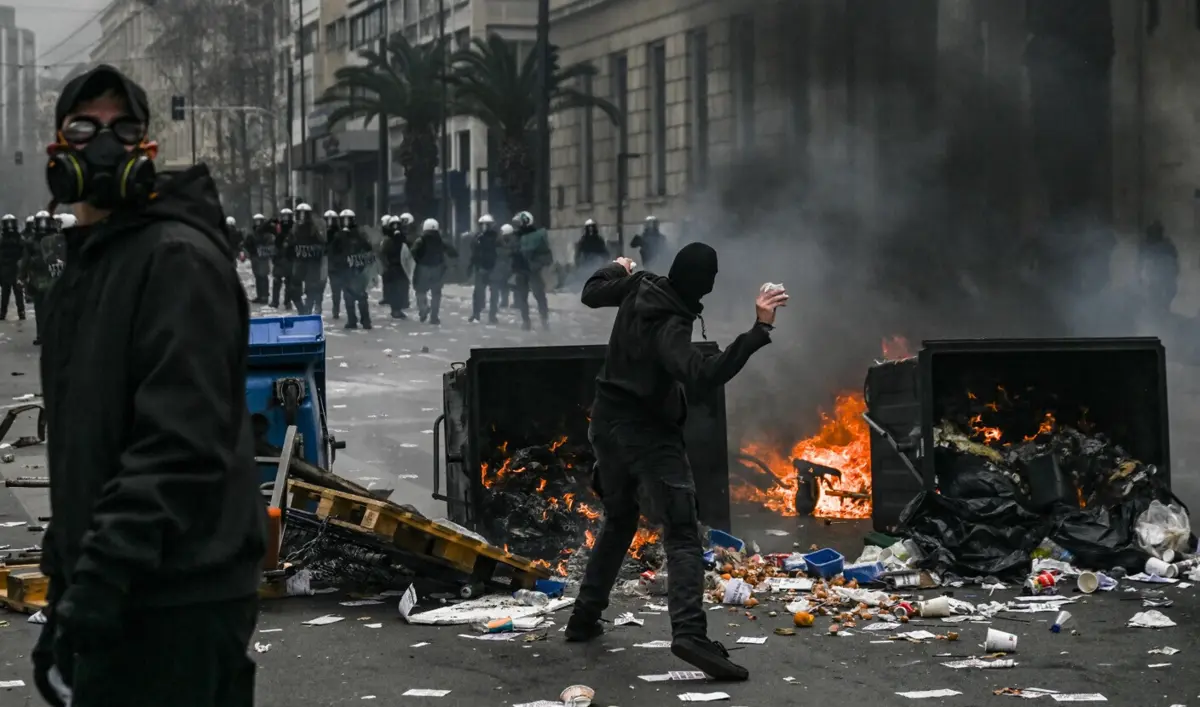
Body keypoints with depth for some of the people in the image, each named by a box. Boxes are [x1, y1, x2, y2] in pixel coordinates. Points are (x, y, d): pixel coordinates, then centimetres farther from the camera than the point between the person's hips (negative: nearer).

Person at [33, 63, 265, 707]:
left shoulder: (179, 256, -11)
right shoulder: (83, 270, 19)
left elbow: (182, 441, -21)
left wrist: (104, 571, -26)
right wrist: (65, 581, 21)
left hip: (173, 600, -9)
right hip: (115, 594, 9)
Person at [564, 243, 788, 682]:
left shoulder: (639, 288, -2)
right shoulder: (671, 326, -25)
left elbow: (592, 293, 18)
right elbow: (701, 376, -39)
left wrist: (618, 268, 40)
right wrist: (759, 332, -44)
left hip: (608, 423, 8)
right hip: (648, 433, -8)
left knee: (619, 520, 25)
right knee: (681, 534, -14)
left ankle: (585, 617, 28)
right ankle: (689, 632, -32)